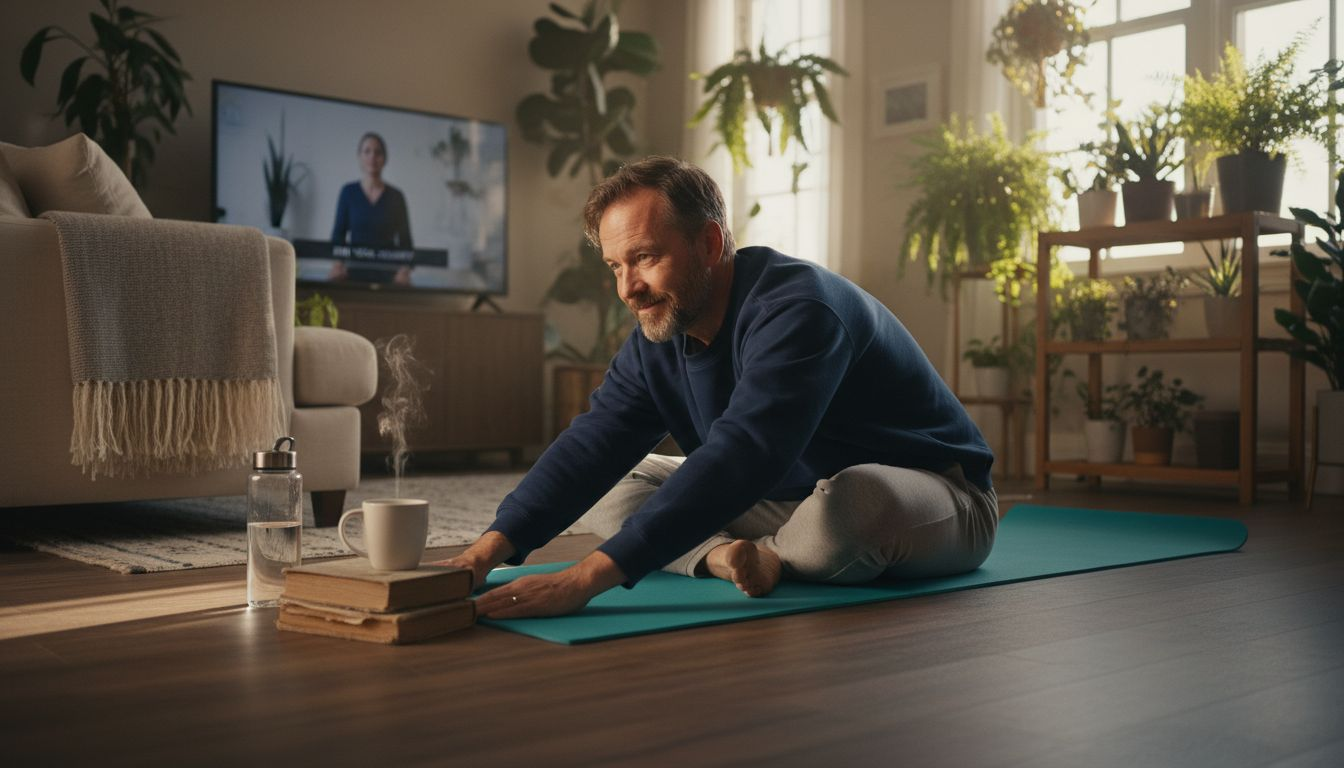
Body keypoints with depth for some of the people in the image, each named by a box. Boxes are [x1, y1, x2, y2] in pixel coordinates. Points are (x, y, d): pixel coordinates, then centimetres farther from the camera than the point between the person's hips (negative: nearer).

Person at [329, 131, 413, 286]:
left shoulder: (396, 196, 4)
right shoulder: (348, 192, 5)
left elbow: (405, 241, 4)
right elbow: (338, 234, 5)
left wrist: (404, 271, -14)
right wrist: (337, 265, -12)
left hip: (387, 273, 0)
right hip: (354, 272, 0)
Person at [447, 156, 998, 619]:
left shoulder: (795, 310, -30)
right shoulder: (657, 340, -2)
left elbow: (740, 458, -42)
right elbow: (590, 446, -11)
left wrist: (589, 577, -48)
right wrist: (490, 549, -27)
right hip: (789, 502, 7)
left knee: (850, 499, -43)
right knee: (612, 490, 2)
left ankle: (762, 556, -11)